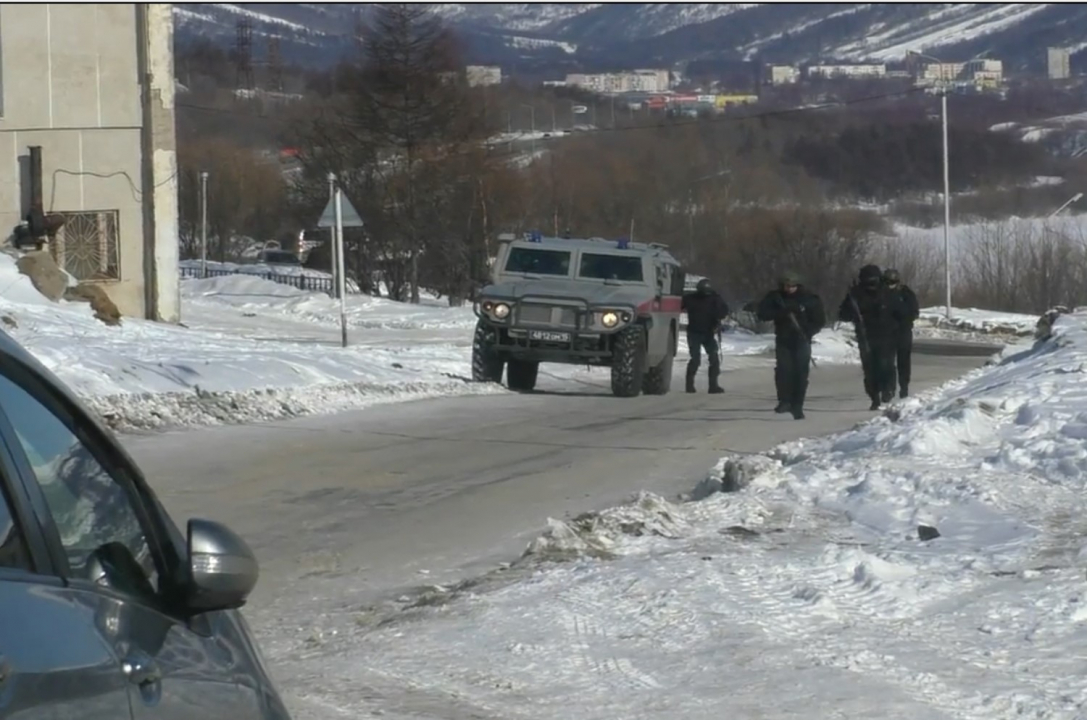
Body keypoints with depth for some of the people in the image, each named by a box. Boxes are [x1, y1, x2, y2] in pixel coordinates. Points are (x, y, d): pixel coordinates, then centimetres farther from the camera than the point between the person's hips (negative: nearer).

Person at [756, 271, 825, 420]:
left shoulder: (809, 298, -3)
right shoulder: (775, 297, -2)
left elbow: (820, 319, 5)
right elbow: (762, 313, -10)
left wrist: (808, 331, -10)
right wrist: (781, 313, -23)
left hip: (802, 341, -1)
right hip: (783, 340, 1)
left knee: (801, 374, -5)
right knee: (783, 370, -10)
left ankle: (797, 406, 0)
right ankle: (784, 401, 2)